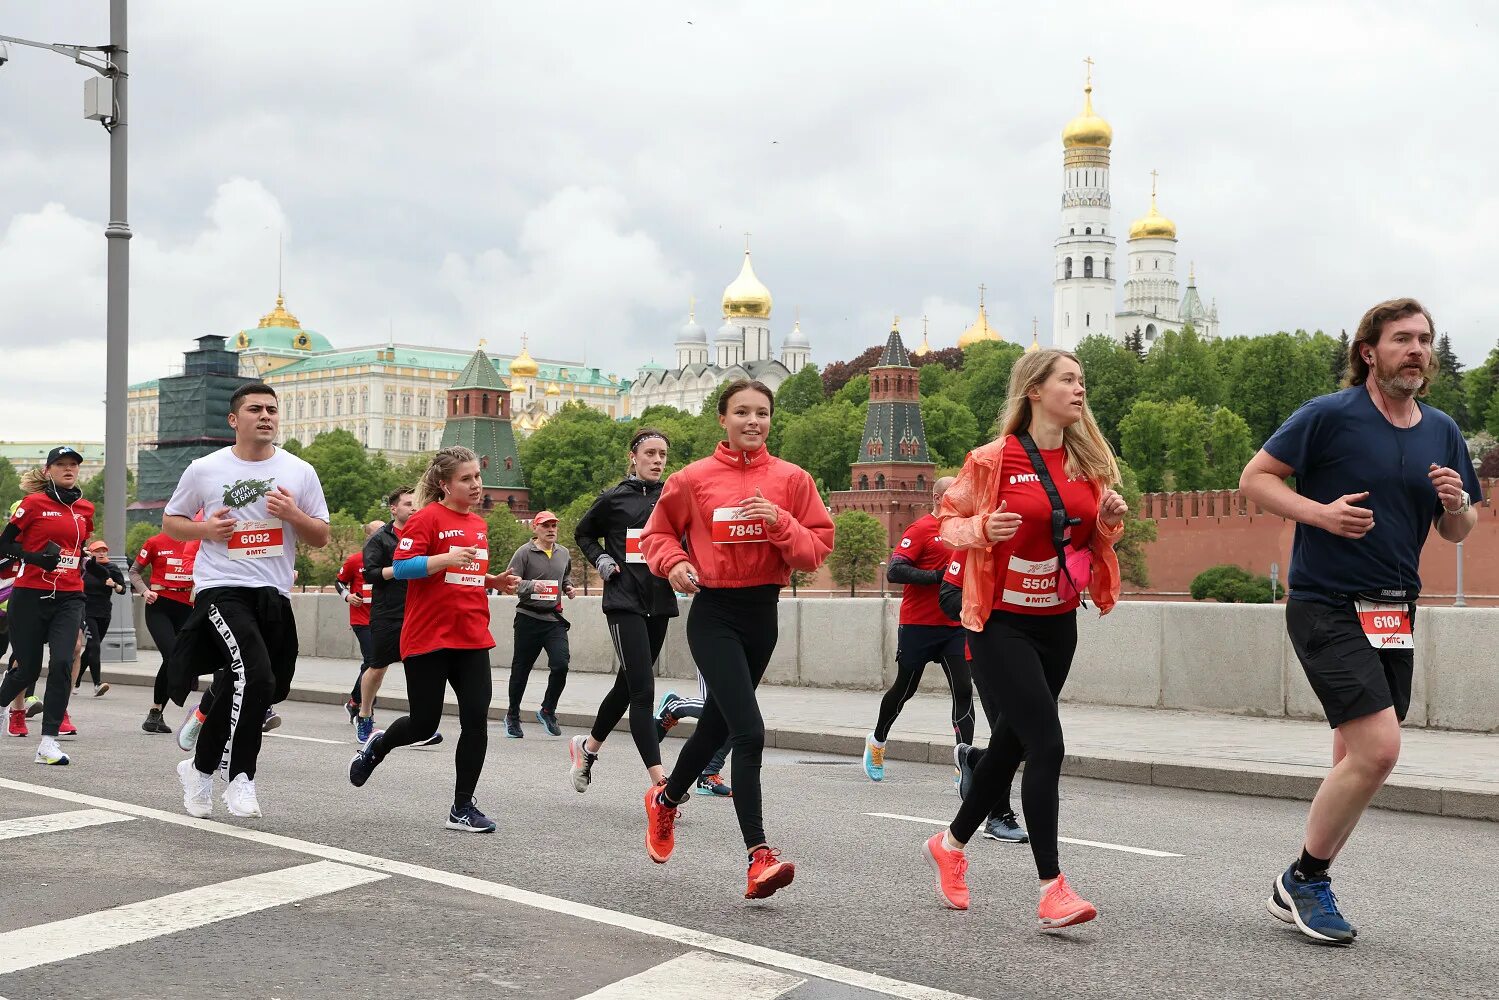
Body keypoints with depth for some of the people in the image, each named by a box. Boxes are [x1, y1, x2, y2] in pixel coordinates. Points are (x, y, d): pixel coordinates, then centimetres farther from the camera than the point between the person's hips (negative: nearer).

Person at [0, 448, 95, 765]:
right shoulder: (34, 503, -3)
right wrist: (35, 557, -17)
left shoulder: (85, 509, 11)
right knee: (28, 668, 5)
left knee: (62, 663, -15)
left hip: (69, 598, 3)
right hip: (31, 595, -3)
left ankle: (48, 742, -12)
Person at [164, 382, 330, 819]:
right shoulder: (204, 470, 3)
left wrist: (294, 515, -10)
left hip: (274, 595, 4)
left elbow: (321, 537, 10)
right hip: (220, 588, -3)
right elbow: (170, 521, 12)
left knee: (237, 689, 9)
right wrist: (205, 529, -8)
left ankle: (201, 768, 31)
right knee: (254, 677, -23)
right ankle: (240, 777, -9)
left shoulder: (300, 472, 7)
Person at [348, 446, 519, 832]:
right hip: (429, 638, -6)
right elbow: (401, 567, -15)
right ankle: (377, 745, 36)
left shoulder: (479, 525, 15)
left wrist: (494, 581, 9)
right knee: (424, 724, 2)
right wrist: (446, 558, -26)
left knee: (476, 720, -5)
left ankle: (463, 807, 6)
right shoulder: (427, 518, -8)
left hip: (472, 639, 6)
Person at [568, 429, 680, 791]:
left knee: (627, 686, 16)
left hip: (660, 602, 4)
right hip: (624, 602, -4)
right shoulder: (613, 499, 1)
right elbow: (583, 533, 16)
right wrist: (600, 559, -1)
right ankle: (660, 782, -16)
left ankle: (588, 747, 39)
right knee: (643, 691, -13)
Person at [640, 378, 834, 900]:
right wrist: (673, 561, -11)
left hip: (763, 612, 4)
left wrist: (779, 522, -18)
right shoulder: (694, 479, -4)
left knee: (717, 724, 19)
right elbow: (657, 532, 9)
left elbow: (817, 548, -2)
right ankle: (759, 855, -14)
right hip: (713, 613, -4)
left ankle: (666, 799, 47)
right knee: (749, 731, -18)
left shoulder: (792, 480, 1)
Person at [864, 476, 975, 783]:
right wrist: (939, 577, -22)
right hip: (918, 626, -5)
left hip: (954, 626, 5)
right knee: (905, 689, 10)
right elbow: (895, 571, -18)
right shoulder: (922, 528, -9)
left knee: (963, 690, -7)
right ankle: (877, 741, 35)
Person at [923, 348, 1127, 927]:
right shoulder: (995, 459, -10)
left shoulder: (1089, 460, 6)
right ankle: (1051, 889, -11)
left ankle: (951, 843, 36)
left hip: (1058, 623, 6)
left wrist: (1110, 521, -5)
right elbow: (950, 519, -1)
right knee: (1046, 744, -16)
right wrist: (984, 528, -21)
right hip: (1003, 622, -6)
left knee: (1011, 742, 15)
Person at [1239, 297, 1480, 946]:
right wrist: (1321, 511, -19)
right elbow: (1254, 478, -5)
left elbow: (1457, 532, 17)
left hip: (1394, 615, 7)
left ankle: (1302, 891, 24)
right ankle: (1305, 879, 1)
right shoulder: (1329, 416, -8)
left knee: (1357, 759, 10)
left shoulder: (1442, 432, 10)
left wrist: (1456, 503, -6)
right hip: (1326, 606, -7)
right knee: (1378, 749, -17)